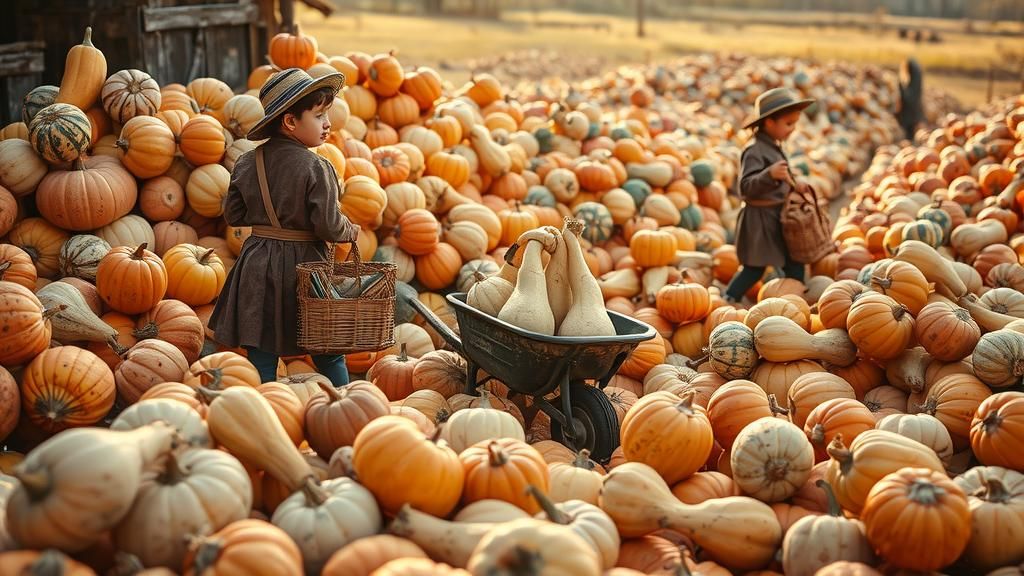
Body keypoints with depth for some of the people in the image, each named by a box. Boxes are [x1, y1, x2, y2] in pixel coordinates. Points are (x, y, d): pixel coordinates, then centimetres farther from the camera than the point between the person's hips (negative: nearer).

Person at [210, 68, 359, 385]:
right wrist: (350, 231, 3)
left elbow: (233, 214, 6)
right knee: (328, 353, 9)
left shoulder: (247, 163, 0)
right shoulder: (316, 168, -16)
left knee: (262, 354, 6)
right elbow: (328, 226, -17)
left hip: (258, 267, 4)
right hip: (303, 264, -4)